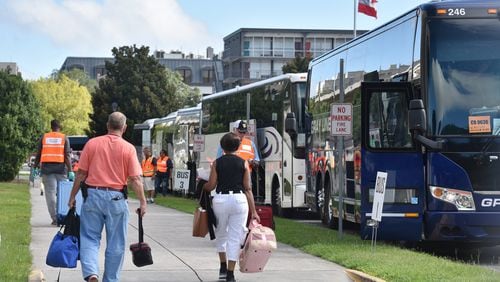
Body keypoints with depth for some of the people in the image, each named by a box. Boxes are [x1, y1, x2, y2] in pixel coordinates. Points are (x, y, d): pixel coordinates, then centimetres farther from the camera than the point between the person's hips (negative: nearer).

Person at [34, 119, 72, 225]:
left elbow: (38, 154, 8)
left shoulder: (44, 137, 7)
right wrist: (70, 171, -6)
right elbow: (67, 155, -4)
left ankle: (55, 218, -6)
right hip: (60, 168, 0)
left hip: (47, 168, 1)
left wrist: (36, 167, 18)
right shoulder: (64, 138, 3)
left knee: (50, 193, 0)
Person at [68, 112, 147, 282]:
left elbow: (81, 173, 1)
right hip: (116, 198, -1)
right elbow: (135, 179, -7)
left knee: (89, 238, 7)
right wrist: (142, 202, 2)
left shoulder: (92, 143, 0)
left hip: (92, 195, 1)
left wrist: (72, 197, 10)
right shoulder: (128, 148, -4)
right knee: (115, 244, 10)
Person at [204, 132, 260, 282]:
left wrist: (201, 186, 23)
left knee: (221, 234, 21)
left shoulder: (217, 163, 2)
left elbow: (211, 185, 0)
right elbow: (248, 189, 1)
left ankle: (223, 267, 21)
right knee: (235, 237, 2)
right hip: (239, 199, 0)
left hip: (220, 199, 1)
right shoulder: (243, 163, 2)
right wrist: (253, 211, 2)